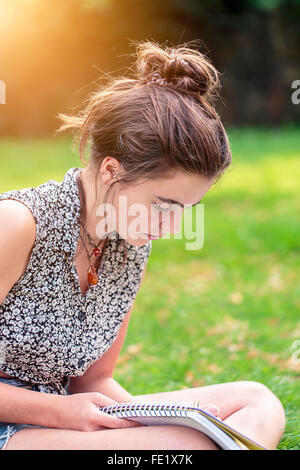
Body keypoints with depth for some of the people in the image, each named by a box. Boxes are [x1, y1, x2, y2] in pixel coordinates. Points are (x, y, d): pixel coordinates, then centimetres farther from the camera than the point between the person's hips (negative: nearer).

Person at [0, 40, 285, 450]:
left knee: (256, 401, 0)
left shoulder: (133, 248, 4)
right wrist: (62, 411, -19)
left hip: (57, 412, 9)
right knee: (190, 444, -31)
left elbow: (93, 378, 12)